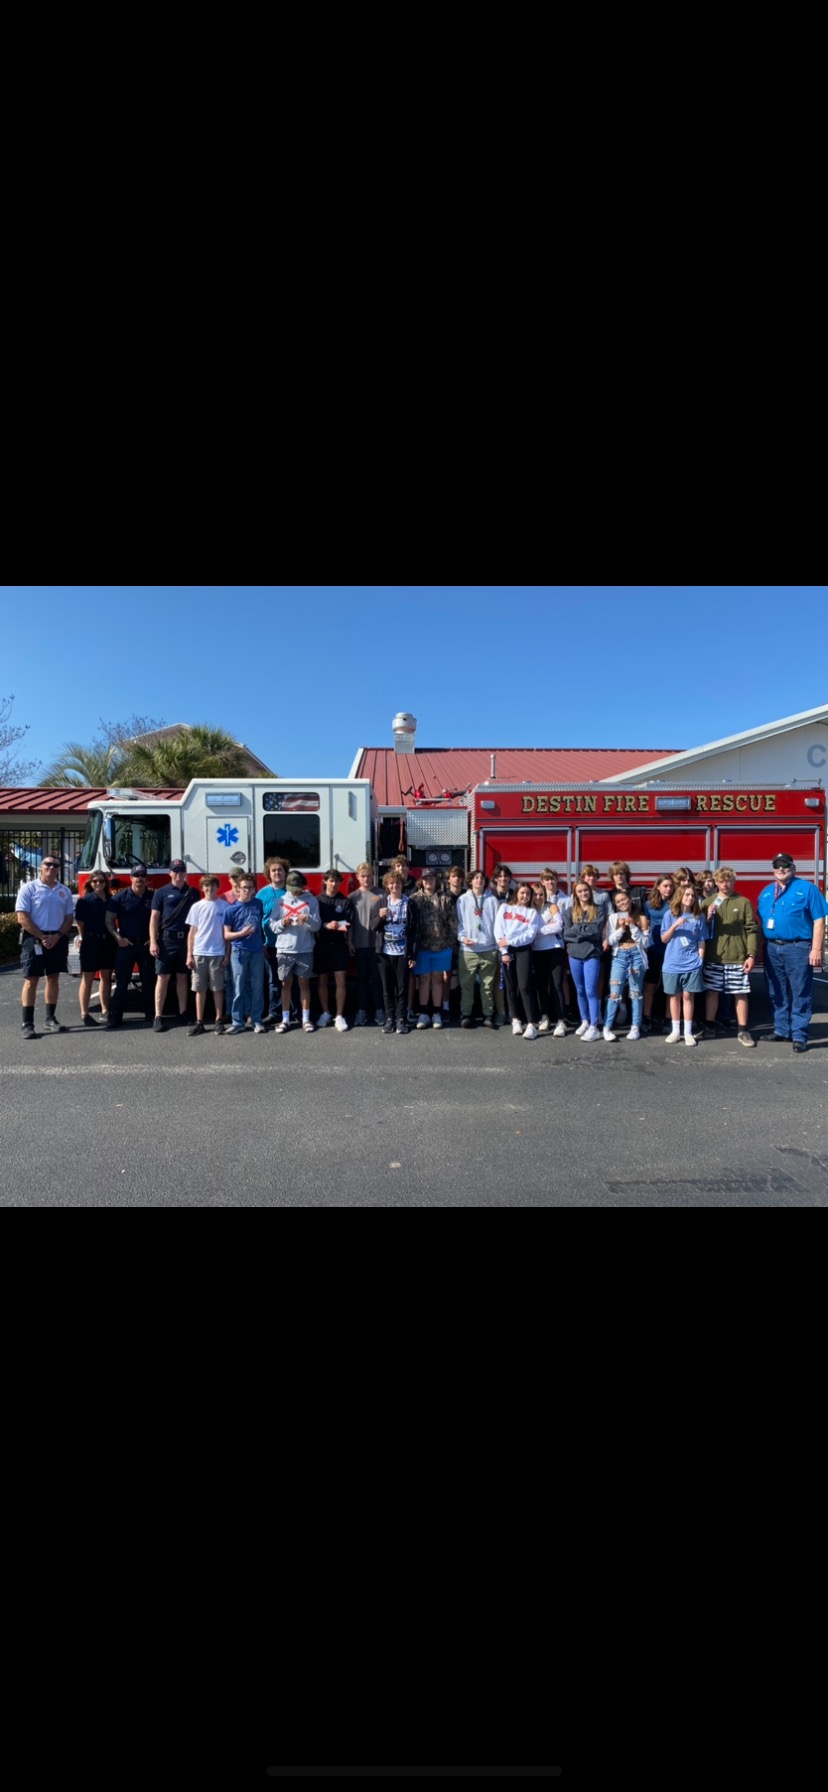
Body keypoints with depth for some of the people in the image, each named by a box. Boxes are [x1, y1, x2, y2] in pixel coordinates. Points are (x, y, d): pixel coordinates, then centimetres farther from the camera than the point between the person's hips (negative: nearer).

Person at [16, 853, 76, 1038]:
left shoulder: (64, 891, 9)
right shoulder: (29, 888, -5)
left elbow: (69, 918, 9)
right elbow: (22, 918, -10)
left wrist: (57, 936, -7)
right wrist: (42, 937, -14)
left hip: (58, 940, 5)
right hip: (34, 939, -4)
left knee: (53, 978, 9)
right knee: (31, 980, -4)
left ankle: (50, 1019, 17)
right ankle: (27, 1023, -2)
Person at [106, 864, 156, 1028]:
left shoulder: (153, 897, 4)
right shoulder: (119, 897, -1)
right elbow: (109, 920, -1)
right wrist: (118, 938, -10)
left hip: (146, 945, 2)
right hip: (125, 945, -2)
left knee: (149, 982, 6)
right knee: (121, 983, 1)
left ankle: (150, 1016, 15)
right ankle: (115, 1018, 6)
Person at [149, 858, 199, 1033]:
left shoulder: (193, 893, 9)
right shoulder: (161, 893, 1)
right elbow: (154, 918, -2)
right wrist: (153, 942, -10)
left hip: (186, 939, 3)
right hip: (167, 939, -2)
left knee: (182, 977, 11)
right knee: (163, 978, -2)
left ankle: (183, 1012, 19)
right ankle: (158, 1016, 0)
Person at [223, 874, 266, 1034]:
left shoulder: (258, 904, 5)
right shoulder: (231, 909, -3)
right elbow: (226, 934, -2)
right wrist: (242, 933, -19)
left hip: (257, 951, 2)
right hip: (239, 952, -2)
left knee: (257, 987, 4)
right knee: (239, 988, 1)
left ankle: (257, 1021, 11)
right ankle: (237, 1022, 8)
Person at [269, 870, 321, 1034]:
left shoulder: (312, 901, 2)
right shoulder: (280, 901, 7)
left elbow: (317, 927, -2)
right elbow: (273, 926, 3)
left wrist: (308, 919, -22)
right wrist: (282, 923, -17)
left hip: (305, 949, -1)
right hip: (284, 949, 1)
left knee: (304, 983, 6)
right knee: (286, 984, 7)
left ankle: (306, 1019, 13)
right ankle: (285, 1019, 14)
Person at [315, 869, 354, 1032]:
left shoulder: (346, 901, 4)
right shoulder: (317, 900, 5)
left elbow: (349, 923, -4)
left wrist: (342, 926, -27)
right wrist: (327, 925, -22)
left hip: (339, 944, -1)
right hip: (322, 944, 1)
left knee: (340, 981, -2)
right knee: (322, 980, 9)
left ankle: (339, 1016, 5)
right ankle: (325, 1013, 23)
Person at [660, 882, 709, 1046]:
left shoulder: (699, 917, 2)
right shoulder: (670, 915, 0)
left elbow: (702, 941, 5)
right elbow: (664, 939, -1)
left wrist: (700, 959, -1)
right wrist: (675, 925, -14)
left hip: (692, 964, 0)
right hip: (672, 964, 0)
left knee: (688, 996, 2)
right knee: (674, 996, 7)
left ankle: (688, 1032, 10)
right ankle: (675, 1030, 17)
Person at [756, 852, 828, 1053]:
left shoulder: (807, 888, -2)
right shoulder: (766, 892, 13)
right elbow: (760, 921, 16)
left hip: (798, 948, -5)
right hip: (772, 949, 5)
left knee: (800, 994, -2)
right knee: (777, 993, 12)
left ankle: (799, 1035, 2)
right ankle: (781, 1029, 23)